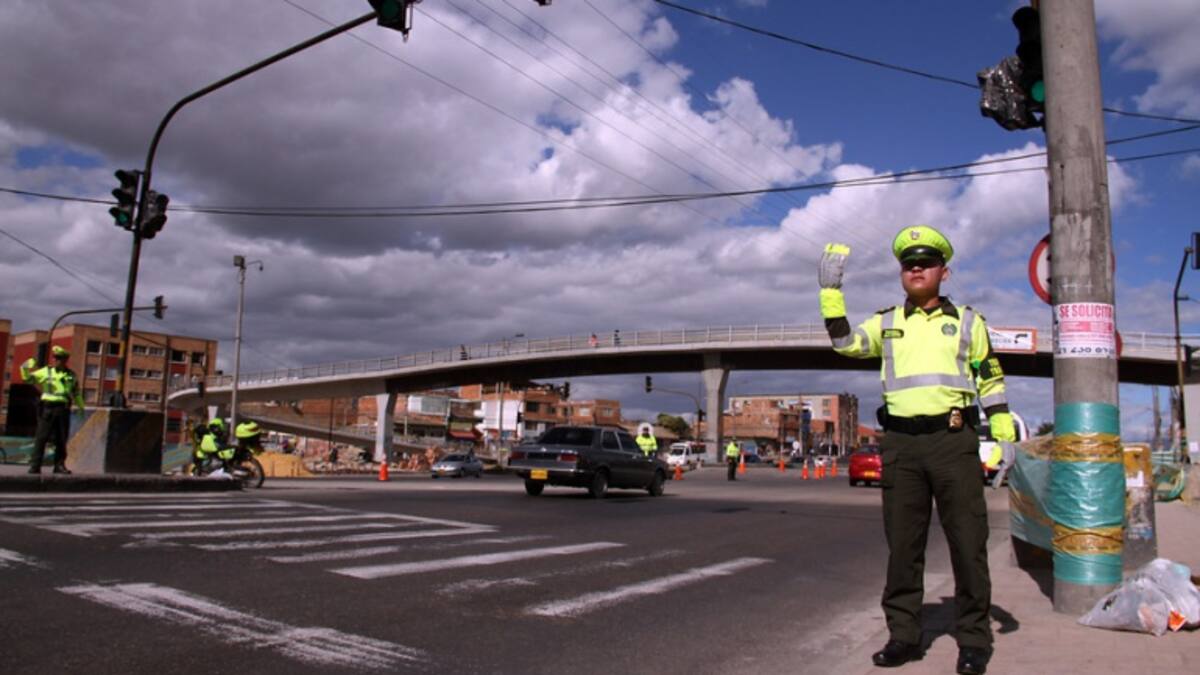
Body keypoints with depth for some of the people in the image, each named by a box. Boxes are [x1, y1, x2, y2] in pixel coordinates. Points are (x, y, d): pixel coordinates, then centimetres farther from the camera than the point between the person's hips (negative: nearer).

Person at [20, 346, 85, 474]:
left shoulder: (71, 375, 13)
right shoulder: (46, 371, 7)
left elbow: (76, 393, 22)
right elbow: (27, 377, 10)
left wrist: (81, 406, 22)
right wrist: (26, 366, -7)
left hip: (63, 410, 2)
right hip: (48, 407, -2)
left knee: (61, 439, 5)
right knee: (41, 437, -4)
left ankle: (59, 465, 13)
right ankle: (35, 465, -2)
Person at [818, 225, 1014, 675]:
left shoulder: (966, 320, 10)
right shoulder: (887, 323, 15)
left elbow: (990, 380, 10)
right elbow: (845, 343, 3)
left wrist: (1004, 436, 2)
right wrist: (830, 291, -2)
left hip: (953, 439, -2)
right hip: (900, 442, 2)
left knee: (967, 543, 1)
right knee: (902, 544, 6)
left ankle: (973, 638, 13)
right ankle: (904, 635, 16)